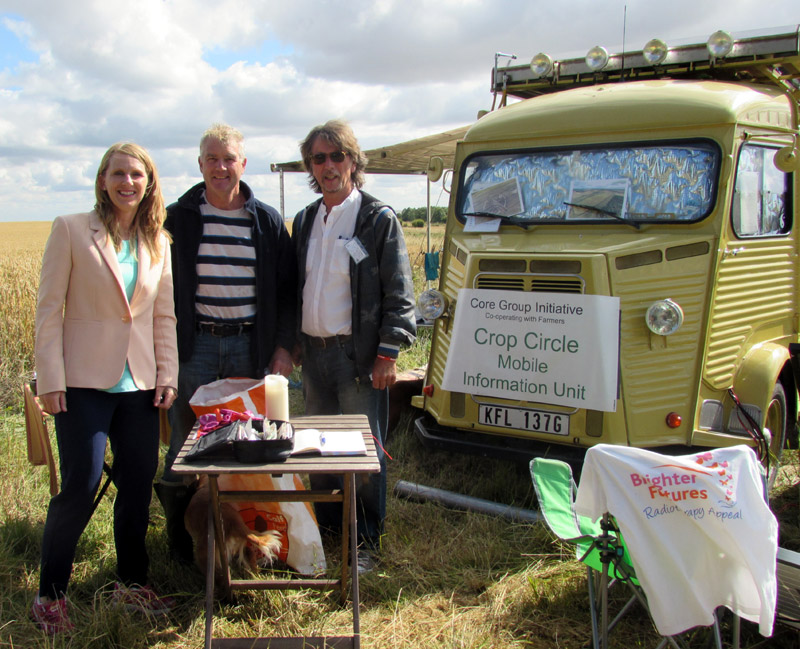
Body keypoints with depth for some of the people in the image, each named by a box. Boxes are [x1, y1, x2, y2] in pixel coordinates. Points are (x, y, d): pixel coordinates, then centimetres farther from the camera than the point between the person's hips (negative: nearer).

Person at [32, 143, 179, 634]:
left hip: (139, 384, 5)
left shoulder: (158, 243, 10)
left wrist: (168, 374, 4)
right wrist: (51, 380, -9)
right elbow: (49, 309, -5)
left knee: (139, 484, 9)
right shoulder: (71, 230, -3)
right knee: (82, 486, -4)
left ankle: (132, 582, 27)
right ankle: (50, 597, 14)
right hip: (85, 382, -4)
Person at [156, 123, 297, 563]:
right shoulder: (177, 219, 4)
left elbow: (287, 290, 8)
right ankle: (181, 539, 19)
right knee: (185, 444, 3)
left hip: (250, 348, 1)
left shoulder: (268, 222, 6)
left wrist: (283, 346, 1)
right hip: (193, 348, -1)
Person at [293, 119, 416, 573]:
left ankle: (368, 544, 15)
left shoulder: (380, 219, -4)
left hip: (358, 354, -5)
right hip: (314, 351, 6)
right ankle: (325, 531, 29)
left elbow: (399, 293, -7)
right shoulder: (305, 221, 13)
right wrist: (292, 343, 12)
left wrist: (388, 352, -12)